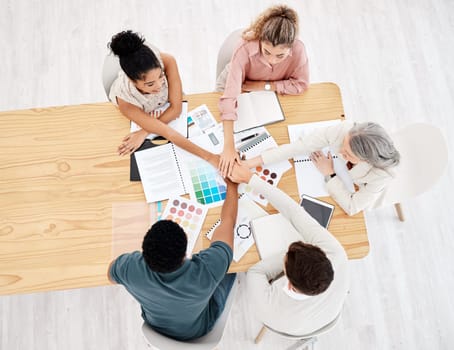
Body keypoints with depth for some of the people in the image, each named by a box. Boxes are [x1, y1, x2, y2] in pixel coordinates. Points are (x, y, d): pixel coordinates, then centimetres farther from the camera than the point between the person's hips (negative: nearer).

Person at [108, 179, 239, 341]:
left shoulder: (131, 268, -40)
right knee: (233, 264, 16)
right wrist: (232, 185, -11)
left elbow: (111, 273, -12)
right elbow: (228, 220, -27)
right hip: (200, 329, -1)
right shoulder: (207, 270, -45)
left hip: (157, 326, 2)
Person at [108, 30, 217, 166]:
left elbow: (176, 108, -32)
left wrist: (144, 132, -37)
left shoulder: (167, 61, -42)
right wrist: (209, 157, -51)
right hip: (134, 109, -3)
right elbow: (168, 133, -47)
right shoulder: (125, 100, -45)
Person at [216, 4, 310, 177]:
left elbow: (301, 84, -22)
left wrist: (263, 85, -31)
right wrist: (229, 146, -52)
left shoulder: (298, 49, -35)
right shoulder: (246, 48, -43)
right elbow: (230, 97, -47)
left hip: (268, 91, 2)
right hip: (235, 84, -1)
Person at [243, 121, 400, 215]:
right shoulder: (344, 130, -39)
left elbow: (352, 207, -31)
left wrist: (330, 174, -29)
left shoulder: (383, 173, -42)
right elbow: (300, 146, -36)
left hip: (362, 197, -2)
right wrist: (251, 163, -37)